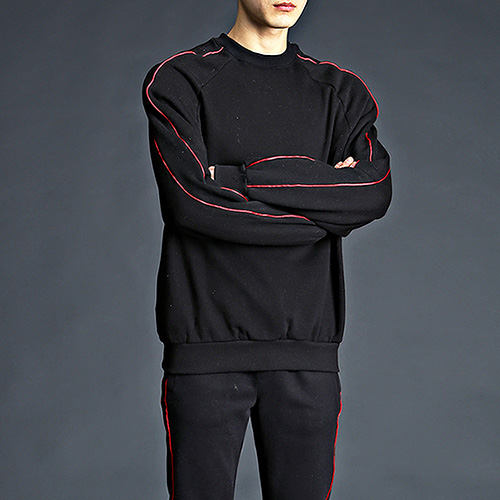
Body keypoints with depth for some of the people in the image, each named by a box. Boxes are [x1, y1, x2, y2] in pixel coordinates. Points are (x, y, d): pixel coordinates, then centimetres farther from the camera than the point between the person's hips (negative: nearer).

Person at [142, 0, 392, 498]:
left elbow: (374, 192, -6)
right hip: (207, 344, -2)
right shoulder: (178, 80, 4)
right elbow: (192, 200, -11)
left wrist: (241, 177, -10)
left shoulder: (341, 91, 13)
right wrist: (326, 202, -6)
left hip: (306, 348, 2)